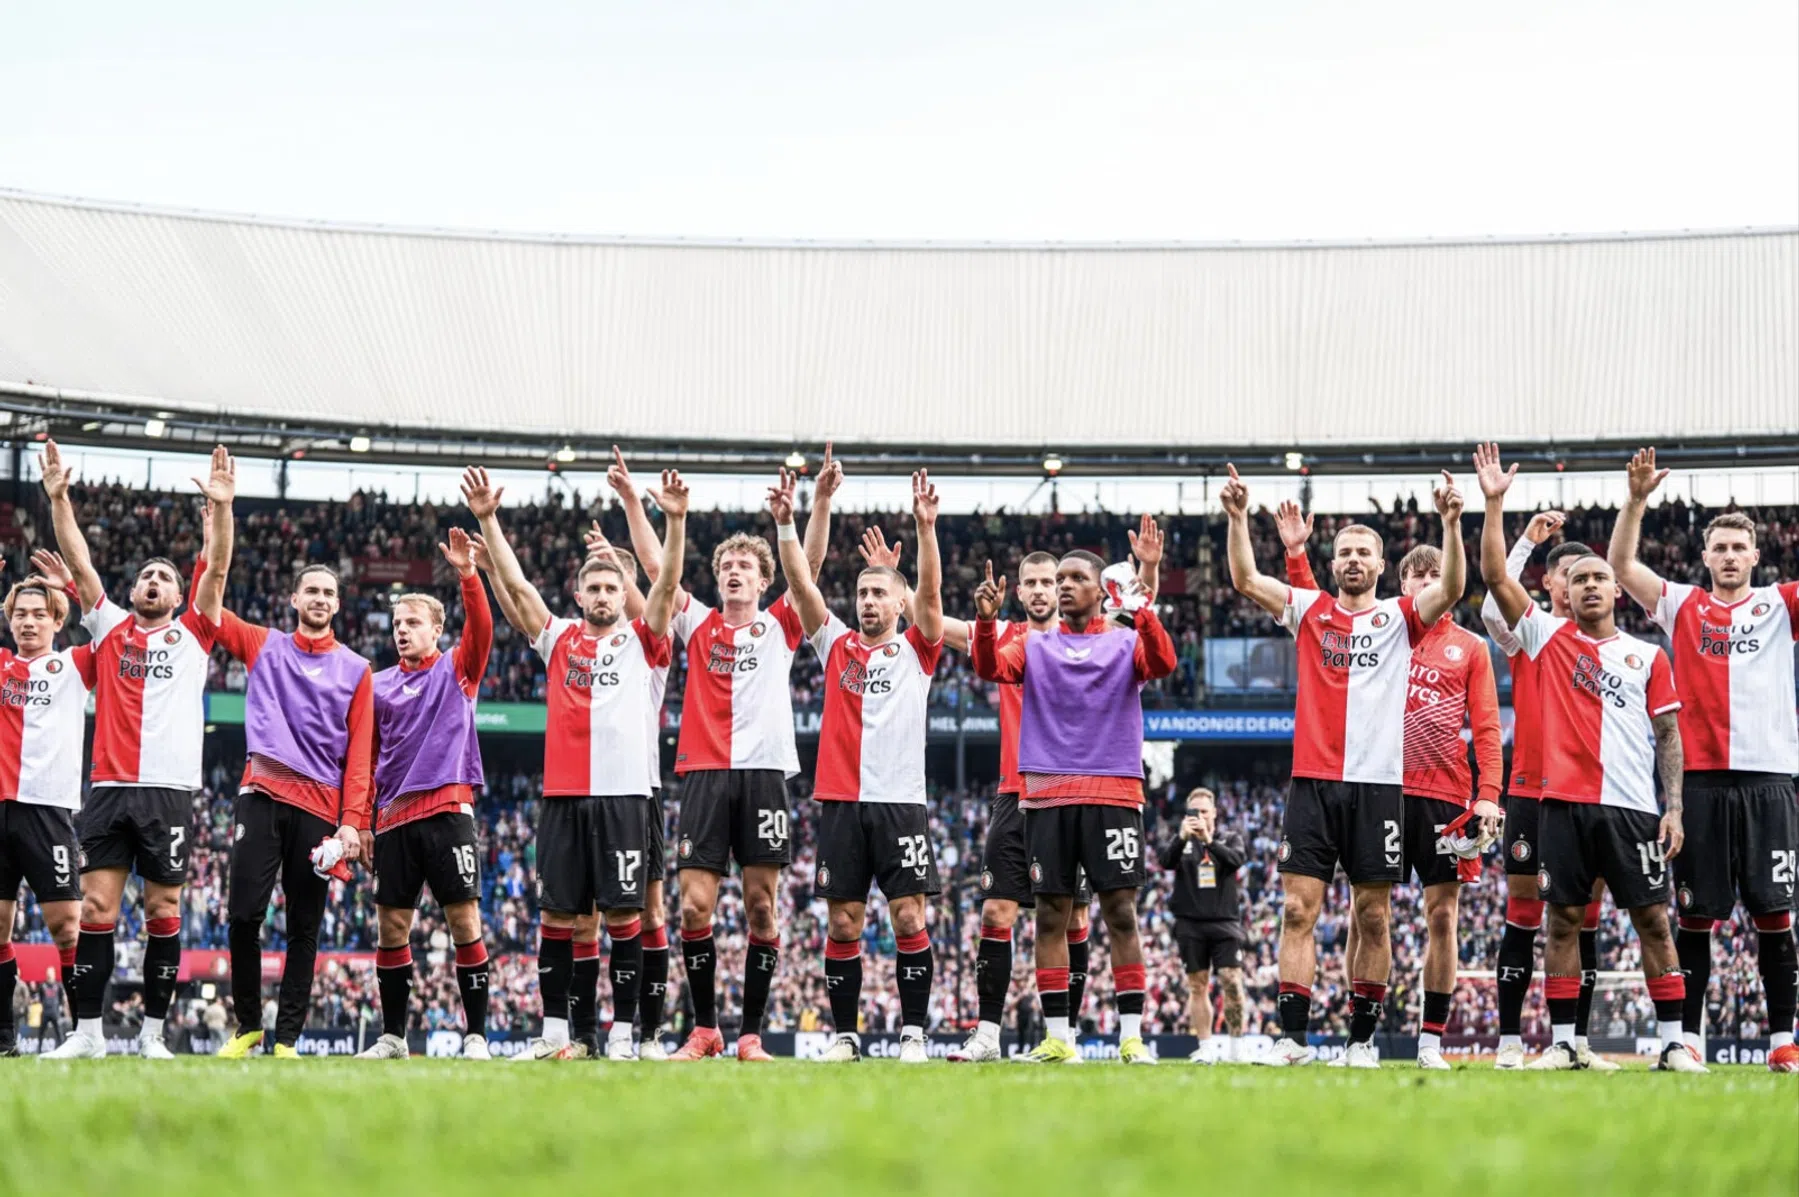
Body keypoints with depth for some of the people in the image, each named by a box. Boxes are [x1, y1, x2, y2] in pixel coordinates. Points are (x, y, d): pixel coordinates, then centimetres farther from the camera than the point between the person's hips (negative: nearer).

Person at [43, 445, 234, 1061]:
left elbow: (216, 569, 0)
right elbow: (77, 561, 9)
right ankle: (87, 1032, 1)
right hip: (109, 789, 1)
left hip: (169, 790, -1)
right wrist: (58, 497, 0)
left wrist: (221, 506, -12)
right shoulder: (109, 626, 15)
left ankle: (153, 1033, 7)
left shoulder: (192, 634, 11)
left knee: (163, 912, 2)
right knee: (97, 909, -2)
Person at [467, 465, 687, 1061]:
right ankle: (554, 1032, 10)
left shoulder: (641, 641, 8)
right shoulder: (558, 638, 13)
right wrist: (487, 520, -1)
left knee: (624, 914, -1)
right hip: (563, 793, 2)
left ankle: (622, 1034, 2)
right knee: (557, 915, 4)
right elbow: (515, 585, 7)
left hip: (626, 793, -2)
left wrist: (675, 520, -18)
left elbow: (668, 584, -5)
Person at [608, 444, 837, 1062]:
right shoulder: (697, 623, 15)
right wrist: (632, 501, 1)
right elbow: (656, 565, 10)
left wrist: (822, 500, -10)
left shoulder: (779, 626, 13)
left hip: (765, 772, -1)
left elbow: (810, 565, 2)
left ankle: (751, 1034, 5)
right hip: (705, 773, 1)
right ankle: (703, 1029, 5)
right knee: (695, 903, -5)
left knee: (761, 907, 0)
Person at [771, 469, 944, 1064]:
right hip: (841, 800, 2)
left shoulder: (915, 651, 7)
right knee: (843, 922, 3)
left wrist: (926, 528, -20)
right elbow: (802, 587, 4)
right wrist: (785, 525, -8)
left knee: (909, 917, -5)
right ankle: (844, 1034, 9)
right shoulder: (836, 646, 12)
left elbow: (930, 594, -7)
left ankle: (913, 1033, 0)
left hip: (901, 801, -2)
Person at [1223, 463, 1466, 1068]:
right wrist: (1238, 517, -8)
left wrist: (1450, 524, -21)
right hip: (1312, 781, 1)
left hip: (1378, 784, -1)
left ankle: (1362, 1038, 10)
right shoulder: (1309, 610, 11)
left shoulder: (1399, 617, 7)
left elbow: (1449, 591, -10)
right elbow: (1245, 580, 4)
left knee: (1372, 917, 3)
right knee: (1297, 909, -4)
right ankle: (1292, 1036, -3)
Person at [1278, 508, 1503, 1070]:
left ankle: (1432, 1040, 4)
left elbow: (1486, 728, 4)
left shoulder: (1471, 647, 9)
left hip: (1444, 796, 0)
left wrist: (1488, 795, -7)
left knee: (1442, 915, -1)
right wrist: (1296, 552, -5)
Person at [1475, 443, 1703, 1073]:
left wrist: (1674, 808, -2)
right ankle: (1562, 1043, 6)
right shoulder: (1549, 639, 9)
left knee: (1652, 920, -1)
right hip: (1564, 803, 1)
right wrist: (1494, 505, -3)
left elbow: (1668, 736, 8)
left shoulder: (1648, 656, 9)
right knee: (1563, 920, 2)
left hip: (1632, 807, -1)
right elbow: (1496, 577, 3)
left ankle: (1673, 1043, 2)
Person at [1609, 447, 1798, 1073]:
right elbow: (1620, 565, 2)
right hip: (1701, 780, 0)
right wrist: (1636, 499, -10)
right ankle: (1688, 1039, 7)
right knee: (1696, 917, 2)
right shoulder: (1681, 605, 10)